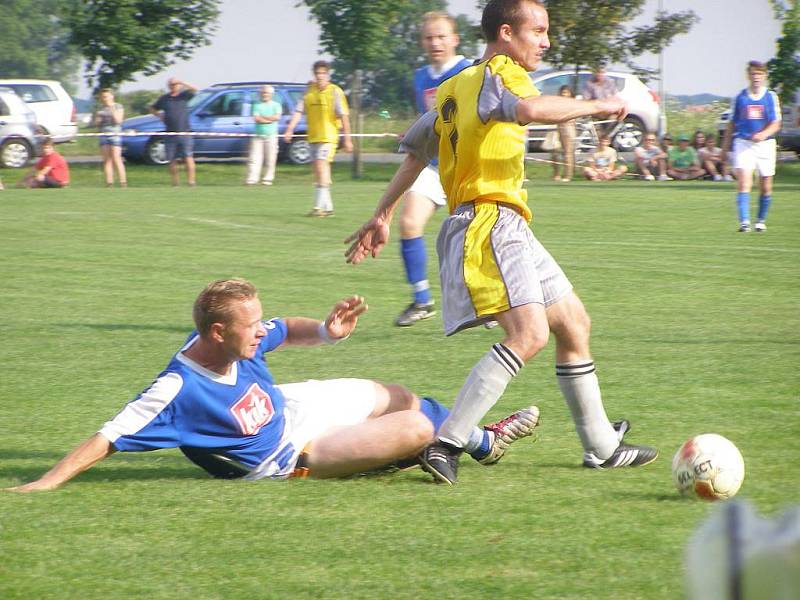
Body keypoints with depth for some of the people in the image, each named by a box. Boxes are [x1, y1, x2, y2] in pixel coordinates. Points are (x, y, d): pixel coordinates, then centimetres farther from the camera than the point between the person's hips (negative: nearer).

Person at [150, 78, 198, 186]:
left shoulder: (184, 95, 5)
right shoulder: (164, 99, 10)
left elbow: (194, 89, -12)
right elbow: (152, 109, 23)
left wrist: (182, 83, -18)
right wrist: (160, 116, 7)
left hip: (185, 133, -3)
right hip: (170, 134, 3)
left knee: (188, 157, -9)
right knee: (172, 160, 3)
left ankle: (191, 181, -10)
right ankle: (175, 182, 11)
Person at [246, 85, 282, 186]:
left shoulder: (276, 105, 7)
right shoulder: (257, 105, 10)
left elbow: (277, 117, -9)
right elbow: (256, 119, -4)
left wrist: (262, 117, -7)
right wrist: (269, 119, -9)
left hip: (271, 136, -1)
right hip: (258, 136, 1)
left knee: (270, 159, -1)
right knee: (254, 158, -6)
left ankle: (268, 179, 5)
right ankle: (252, 179, -8)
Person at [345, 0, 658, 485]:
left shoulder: (457, 88, 21)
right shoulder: (499, 76, -9)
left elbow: (415, 150, 25)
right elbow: (529, 109, -32)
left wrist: (383, 216, 30)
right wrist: (597, 106, -18)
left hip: (507, 228, 11)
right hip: (489, 222, -11)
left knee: (573, 324, 15)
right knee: (530, 334, -25)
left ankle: (602, 447, 23)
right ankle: (447, 444, -27)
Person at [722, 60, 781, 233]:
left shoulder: (771, 97, 2)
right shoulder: (739, 98, 5)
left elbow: (776, 124, -3)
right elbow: (731, 124, 12)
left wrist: (763, 134, -23)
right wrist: (725, 148, 11)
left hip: (765, 144, 1)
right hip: (743, 143, -1)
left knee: (766, 187, 7)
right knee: (744, 182, -17)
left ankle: (761, 221, 25)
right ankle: (744, 222, -23)